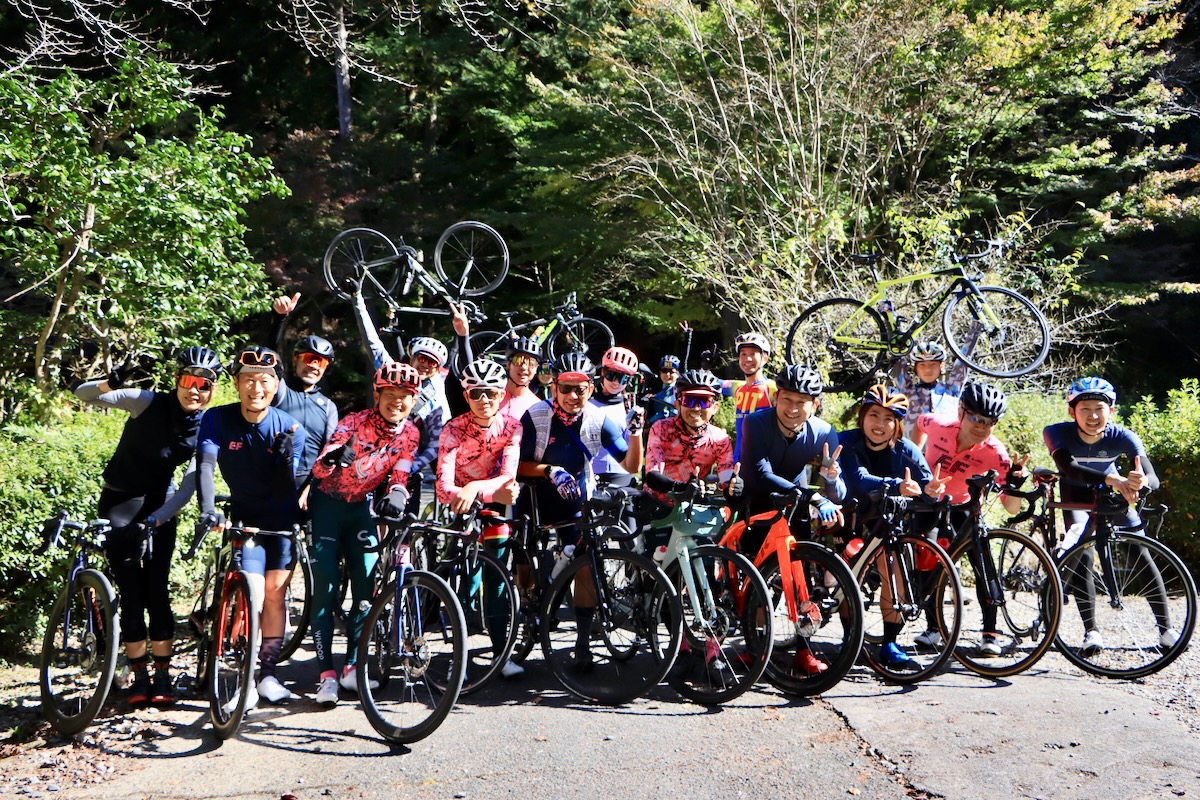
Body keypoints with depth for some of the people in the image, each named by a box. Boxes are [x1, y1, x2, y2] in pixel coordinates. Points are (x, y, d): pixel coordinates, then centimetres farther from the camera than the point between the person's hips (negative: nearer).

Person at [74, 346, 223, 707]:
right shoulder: (147, 403, -14)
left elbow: (188, 487, -13)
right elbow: (82, 394, -14)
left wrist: (153, 521, -25)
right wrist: (111, 383, -36)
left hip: (158, 505, 1)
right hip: (118, 502, -1)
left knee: (157, 591, -4)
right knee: (131, 593, -3)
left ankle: (162, 676, 8)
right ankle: (139, 676, 9)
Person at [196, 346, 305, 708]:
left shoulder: (290, 428, -16)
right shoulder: (217, 419, -14)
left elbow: (286, 489, -18)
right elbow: (205, 466, -25)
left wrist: (285, 455, -36)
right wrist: (208, 512, -39)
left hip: (283, 519, 0)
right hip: (245, 519, 0)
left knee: (274, 593, 0)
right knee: (252, 594, -14)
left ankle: (267, 673, 16)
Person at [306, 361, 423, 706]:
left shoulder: (410, 434, -8)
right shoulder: (354, 422, -21)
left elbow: (399, 475, -10)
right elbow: (320, 468, -28)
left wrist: (396, 494, -33)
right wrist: (334, 458, -51)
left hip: (361, 507, 4)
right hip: (327, 504, -4)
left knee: (368, 587, -1)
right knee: (325, 590, -7)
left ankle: (352, 666, 14)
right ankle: (326, 674, -1)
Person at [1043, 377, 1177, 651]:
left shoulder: (1123, 436, -28)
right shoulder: (1057, 433, -32)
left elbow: (1153, 478, -37)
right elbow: (1068, 467, -49)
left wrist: (1140, 483, -62)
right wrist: (1111, 479, -64)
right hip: (1076, 495, -2)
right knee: (1082, 556, -20)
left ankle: (1165, 629, 6)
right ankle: (1091, 631, -10)